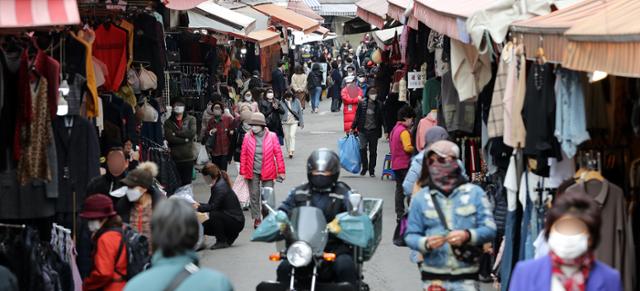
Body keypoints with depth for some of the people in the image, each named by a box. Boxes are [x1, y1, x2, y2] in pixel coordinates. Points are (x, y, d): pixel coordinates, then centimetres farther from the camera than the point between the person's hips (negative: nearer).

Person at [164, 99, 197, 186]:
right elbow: (169, 137, -7)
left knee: (187, 182, 2)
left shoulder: (191, 119, 8)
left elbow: (192, 133, -9)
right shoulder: (168, 122, 8)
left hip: (188, 157, 0)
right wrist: (185, 140, -10)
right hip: (174, 158, 0)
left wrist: (176, 133, -7)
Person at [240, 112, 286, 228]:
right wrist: (243, 172, 2)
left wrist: (281, 171, -2)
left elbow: (278, 154, -2)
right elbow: (243, 155, 3)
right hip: (252, 172, 2)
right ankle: (256, 219, 20)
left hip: (267, 172, -1)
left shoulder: (272, 136, -5)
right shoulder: (248, 137, -1)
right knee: (254, 196, 8)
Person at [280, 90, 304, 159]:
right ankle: (289, 151, 15)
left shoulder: (296, 101, -1)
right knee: (286, 137, 4)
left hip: (294, 121, -1)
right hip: (285, 122, 2)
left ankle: (291, 151, -18)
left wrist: (301, 122, 6)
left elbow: (300, 112, 5)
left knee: (292, 135, -14)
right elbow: (280, 113, 4)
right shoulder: (282, 102, -2)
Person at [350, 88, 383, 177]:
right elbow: (357, 116, 6)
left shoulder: (379, 105, 1)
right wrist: (353, 127, 5)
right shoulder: (362, 103, -1)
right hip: (363, 130, 0)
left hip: (374, 131, 1)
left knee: (373, 151, 6)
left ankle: (371, 170, 16)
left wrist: (380, 132, 4)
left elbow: (380, 119, 5)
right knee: (363, 149, -4)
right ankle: (364, 167, 13)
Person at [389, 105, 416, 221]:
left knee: (399, 188, 12)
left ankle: (399, 213, 14)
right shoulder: (404, 131, -15)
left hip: (395, 164, 10)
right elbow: (408, 148, -23)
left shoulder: (395, 129, 15)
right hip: (404, 164, -10)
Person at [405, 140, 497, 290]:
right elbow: (411, 235, 4)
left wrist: (468, 236, -19)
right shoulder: (421, 198, 5)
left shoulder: (475, 193, 3)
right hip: (434, 277, 1)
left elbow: (489, 229, -1)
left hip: (466, 277, -1)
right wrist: (426, 243, -18)